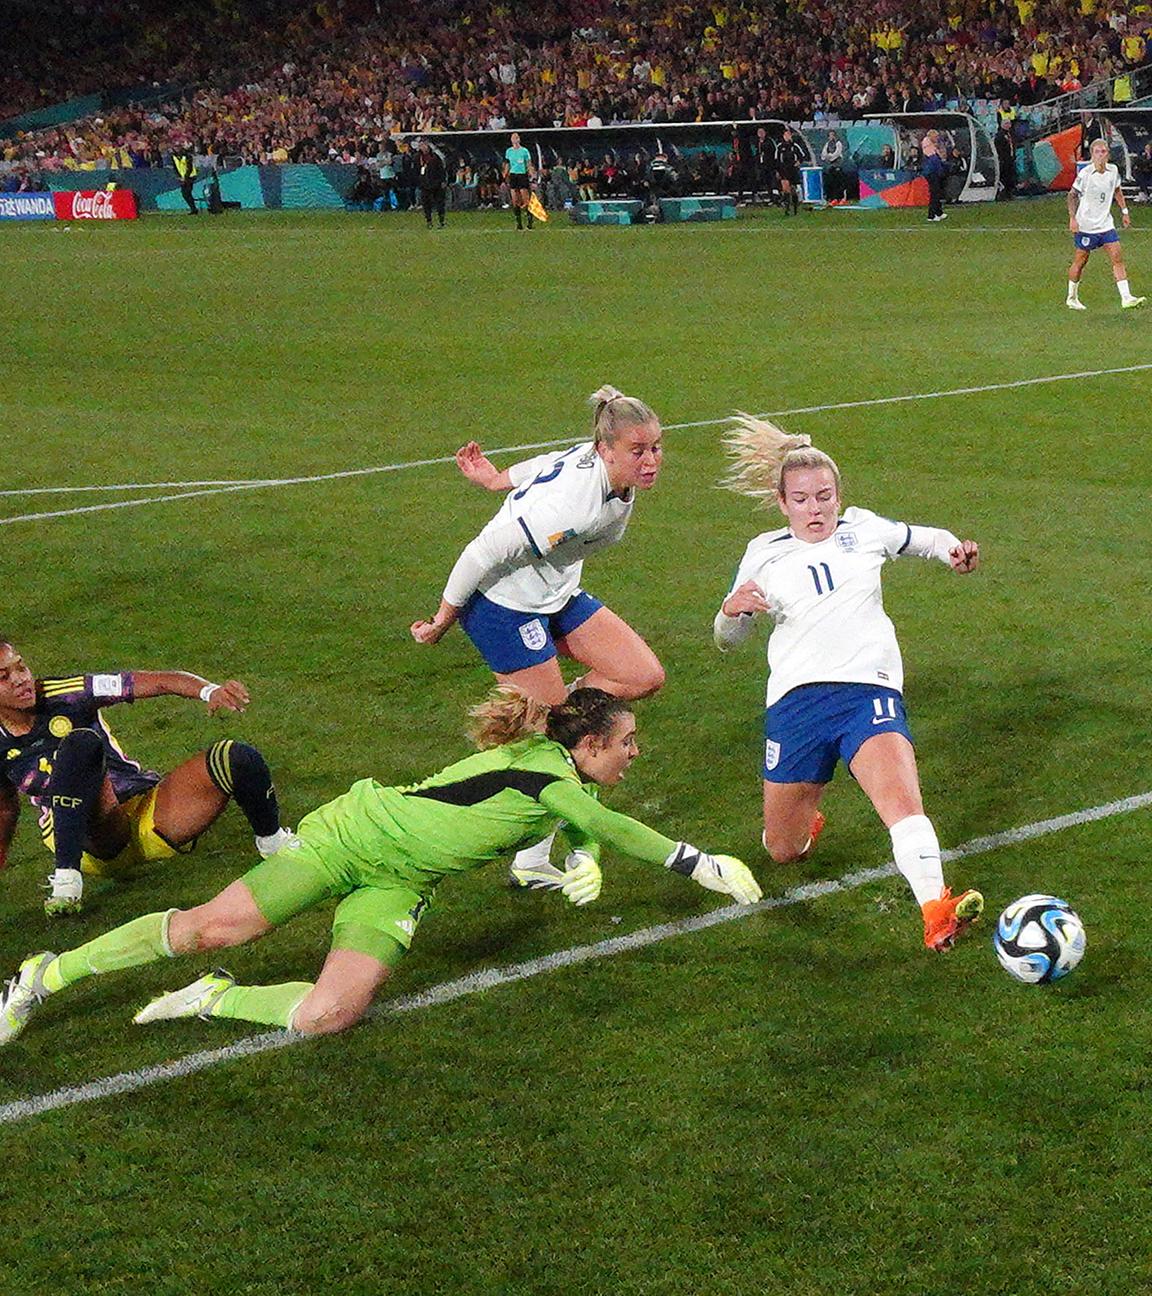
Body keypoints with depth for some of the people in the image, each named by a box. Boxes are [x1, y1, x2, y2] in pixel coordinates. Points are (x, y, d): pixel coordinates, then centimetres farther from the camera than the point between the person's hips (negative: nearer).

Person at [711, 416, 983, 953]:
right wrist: (730, 611, -10)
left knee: (900, 795, -31)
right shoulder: (764, 554, 8)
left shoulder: (863, 529, 9)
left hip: (869, 691, -1)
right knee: (783, 852, 8)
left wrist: (955, 550, 2)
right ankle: (806, 821, 43)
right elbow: (726, 641, 14)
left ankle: (936, 914, -44)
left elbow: (924, 537, 26)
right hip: (795, 702, 2)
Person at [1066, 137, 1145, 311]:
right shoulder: (1085, 173, -14)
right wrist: (1072, 218, -16)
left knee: (1117, 258, -5)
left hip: (1106, 223, 5)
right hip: (1085, 225, -5)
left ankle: (1126, 298, -6)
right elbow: (1072, 195, -8)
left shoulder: (1113, 171, 1)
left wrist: (1124, 211, 19)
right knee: (1080, 262, 5)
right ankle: (1071, 298, 22)